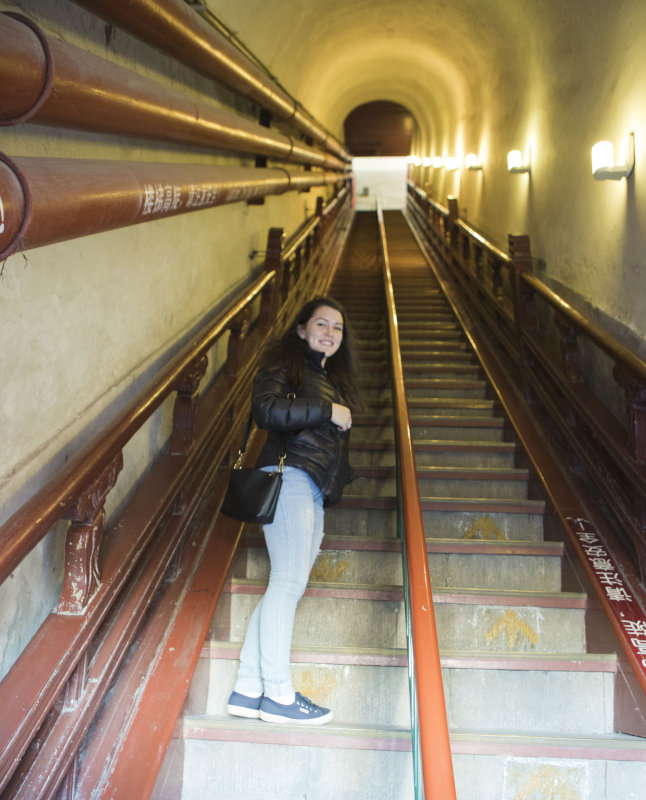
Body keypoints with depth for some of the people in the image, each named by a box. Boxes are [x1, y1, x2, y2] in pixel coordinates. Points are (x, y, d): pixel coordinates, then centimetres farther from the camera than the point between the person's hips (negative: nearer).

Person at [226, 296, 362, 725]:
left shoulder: (333, 379, 28)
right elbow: (267, 409, -17)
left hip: (315, 492, 8)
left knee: (284, 589, 3)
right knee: (288, 582, -13)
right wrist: (326, 411, -13)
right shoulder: (284, 366, 2)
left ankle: (248, 690, 5)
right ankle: (278, 693, -10)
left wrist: (336, 486, 15)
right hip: (288, 478, -8)